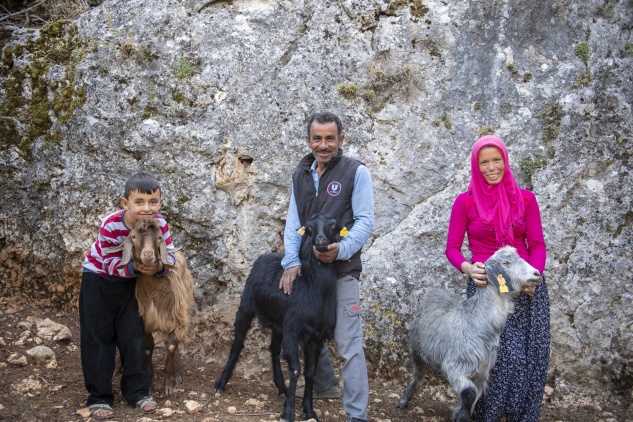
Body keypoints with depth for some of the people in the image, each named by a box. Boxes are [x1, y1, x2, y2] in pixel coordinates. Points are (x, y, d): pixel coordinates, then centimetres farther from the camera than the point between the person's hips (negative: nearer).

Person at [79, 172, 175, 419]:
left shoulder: (160, 225, -21)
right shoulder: (111, 226, -31)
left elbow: (169, 257, -16)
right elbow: (110, 263, -24)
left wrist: (158, 267, -38)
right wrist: (134, 267, -40)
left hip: (130, 283, 3)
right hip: (98, 279, -3)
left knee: (133, 337, 5)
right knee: (98, 339, 0)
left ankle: (137, 391, 17)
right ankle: (99, 397, 9)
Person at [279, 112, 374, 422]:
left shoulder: (356, 172, -6)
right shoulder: (301, 174, 10)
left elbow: (365, 222, -10)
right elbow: (293, 221, 6)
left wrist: (340, 250, -26)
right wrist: (292, 261, -8)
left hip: (342, 271, -6)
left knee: (348, 344, -7)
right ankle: (325, 385, 41)